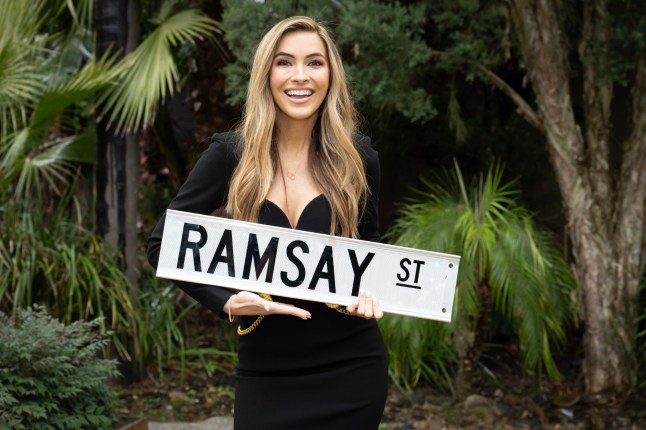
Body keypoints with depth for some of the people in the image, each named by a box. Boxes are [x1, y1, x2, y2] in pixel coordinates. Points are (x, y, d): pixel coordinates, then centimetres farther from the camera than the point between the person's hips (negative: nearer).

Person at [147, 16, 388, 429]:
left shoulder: (357, 157, -1)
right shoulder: (232, 154, -5)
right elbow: (163, 242, -2)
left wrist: (367, 290, -8)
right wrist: (225, 301, -15)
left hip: (350, 371, 1)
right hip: (265, 376, -1)